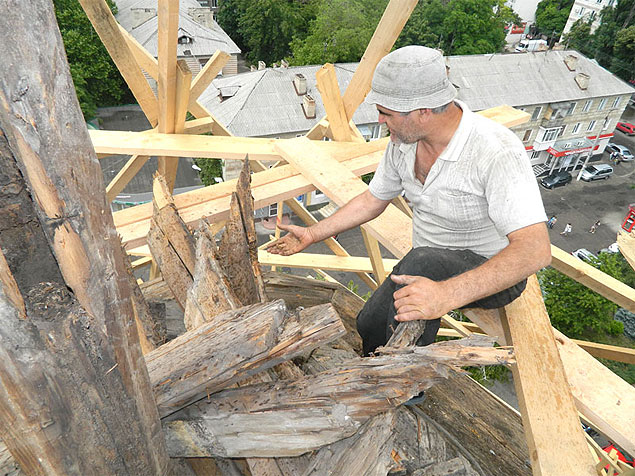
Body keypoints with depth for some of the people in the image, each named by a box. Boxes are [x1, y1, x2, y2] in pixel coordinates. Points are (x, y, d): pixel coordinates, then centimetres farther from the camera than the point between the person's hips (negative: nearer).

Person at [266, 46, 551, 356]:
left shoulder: (497, 152, -29)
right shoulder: (403, 140, -7)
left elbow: (535, 249, -36)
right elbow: (372, 200, 7)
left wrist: (448, 295, -49)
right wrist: (312, 235, 7)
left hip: (496, 277, -6)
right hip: (430, 270, 6)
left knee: (422, 260, -36)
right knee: (367, 327, -10)